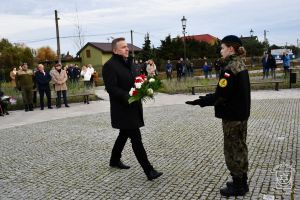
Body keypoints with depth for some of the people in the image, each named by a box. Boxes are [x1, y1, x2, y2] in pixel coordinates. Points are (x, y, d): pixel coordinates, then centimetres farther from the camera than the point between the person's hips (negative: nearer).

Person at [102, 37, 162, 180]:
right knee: (136, 138, -8)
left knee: (124, 134, 20)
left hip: (133, 107, 9)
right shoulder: (110, 65, -14)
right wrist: (127, 97, -31)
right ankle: (148, 170, -3)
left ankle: (114, 160, 39)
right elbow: (111, 88, -21)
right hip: (122, 109, -9)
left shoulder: (128, 62, 14)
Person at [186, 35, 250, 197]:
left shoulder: (230, 68, -20)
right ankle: (242, 182, 31)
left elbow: (220, 95, -25)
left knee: (232, 150, 3)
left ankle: (238, 186, 16)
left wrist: (200, 101, -17)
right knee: (240, 147, 17)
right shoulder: (240, 65, 9)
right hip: (241, 113, 10)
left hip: (232, 115, -10)